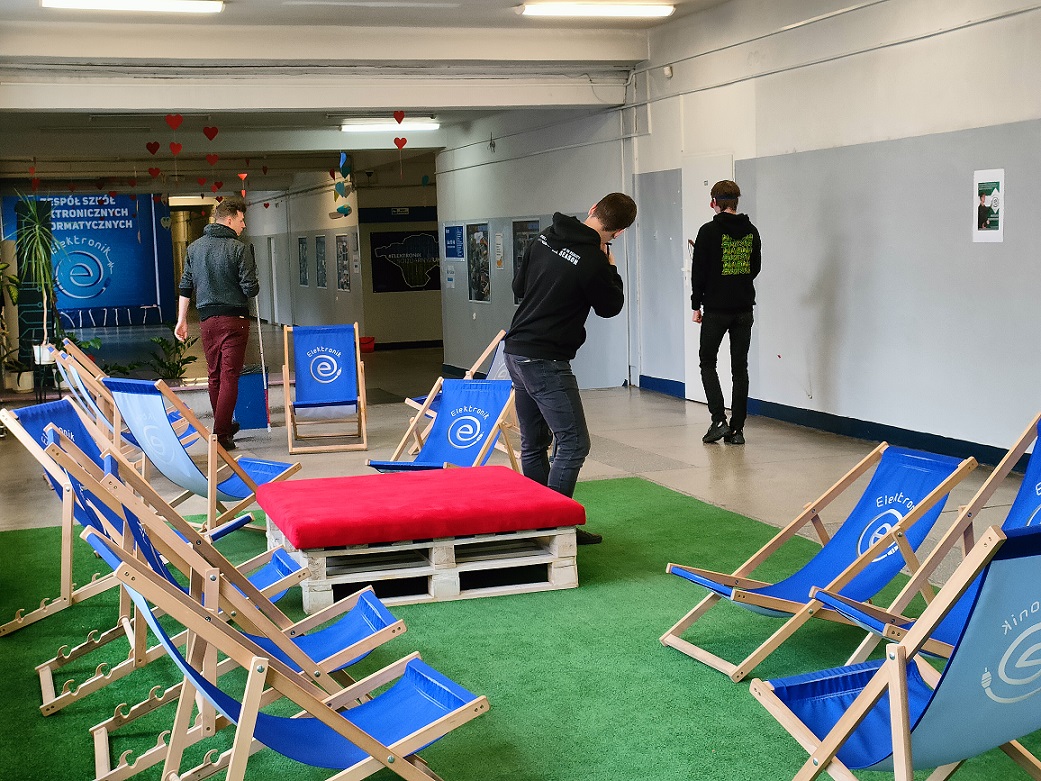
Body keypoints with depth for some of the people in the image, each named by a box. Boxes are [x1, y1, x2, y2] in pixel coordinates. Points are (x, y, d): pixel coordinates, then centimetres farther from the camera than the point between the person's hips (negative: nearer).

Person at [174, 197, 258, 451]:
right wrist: (253, 284, 9)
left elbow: (185, 287, 9)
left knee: (214, 375, 17)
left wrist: (181, 320, 14)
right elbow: (251, 289, -14)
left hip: (207, 319, 5)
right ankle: (221, 434, -7)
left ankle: (223, 425, 30)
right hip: (234, 319, -5)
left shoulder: (194, 247, 7)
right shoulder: (239, 249, -11)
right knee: (229, 377, -3)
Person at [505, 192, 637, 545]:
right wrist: (609, 266, 9)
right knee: (573, 443, -3)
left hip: (516, 353, 9)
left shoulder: (543, 238, 6)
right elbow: (610, 306, 0)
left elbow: (518, 286, 17)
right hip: (546, 362, -9)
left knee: (533, 444, 15)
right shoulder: (592, 261, -18)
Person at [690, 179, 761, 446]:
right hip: (744, 308, 4)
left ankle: (719, 421, -3)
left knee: (707, 362, 9)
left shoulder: (709, 231, -10)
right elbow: (755, 267, 14)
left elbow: (699, 271, -9)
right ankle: (737, 429, 7)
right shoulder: (751, 231, 5)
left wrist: (696, 305, 1)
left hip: (716, 308, -4)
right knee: (740, 367, 7)